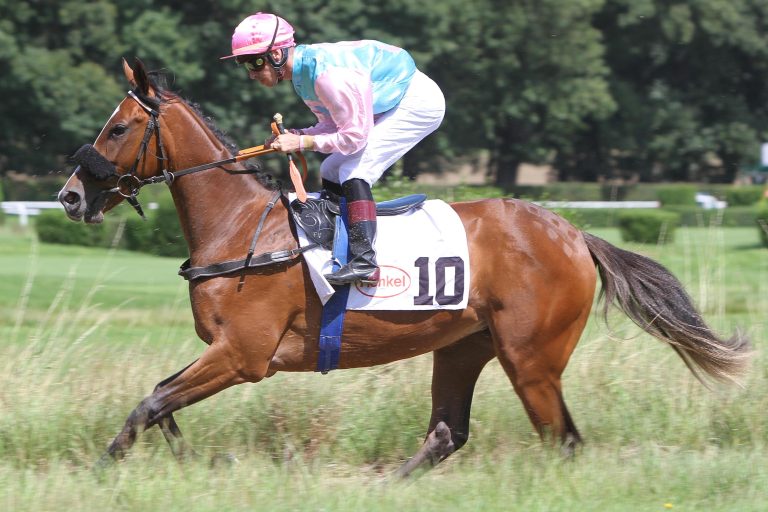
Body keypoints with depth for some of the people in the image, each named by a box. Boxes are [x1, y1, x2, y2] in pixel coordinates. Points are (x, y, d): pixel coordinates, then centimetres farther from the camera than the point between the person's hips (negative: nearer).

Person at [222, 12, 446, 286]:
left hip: (418, 102, -10)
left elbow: (354, 136, -25)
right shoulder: (305, 70, 1)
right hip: (392, 105, 10)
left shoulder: (325, 73, -30)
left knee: (353, 172, -21)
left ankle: (364, 262, -29)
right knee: (332, 172, 10)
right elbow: (335, 123, 8)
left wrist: (302, 143, -22)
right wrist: (295, 135, -9)